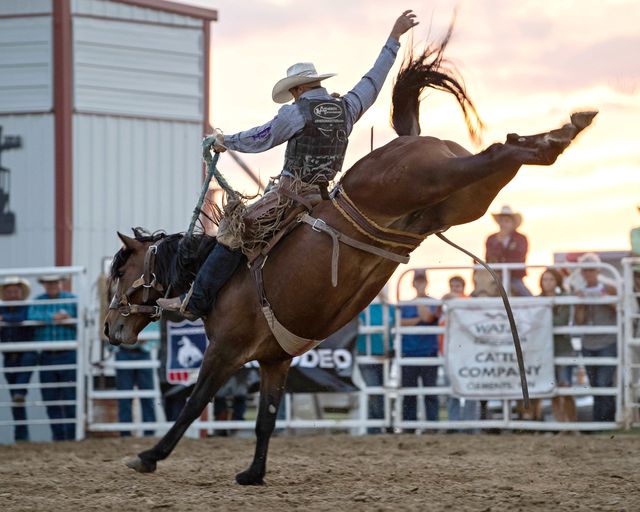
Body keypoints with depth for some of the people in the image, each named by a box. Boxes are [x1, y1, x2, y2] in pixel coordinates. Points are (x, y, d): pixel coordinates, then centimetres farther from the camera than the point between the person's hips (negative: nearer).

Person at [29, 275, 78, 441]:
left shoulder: (72, 300, 3)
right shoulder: (38, 301, 7)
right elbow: (32, 317, -12)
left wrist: (69, 322, -20)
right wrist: (54, 318, -21)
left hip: (68, 357, -3)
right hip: (47, 357, 3)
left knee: (70, 399, -5)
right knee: (51, 401, 5)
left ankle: (72, 437, 0)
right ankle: (58, 436, 14)